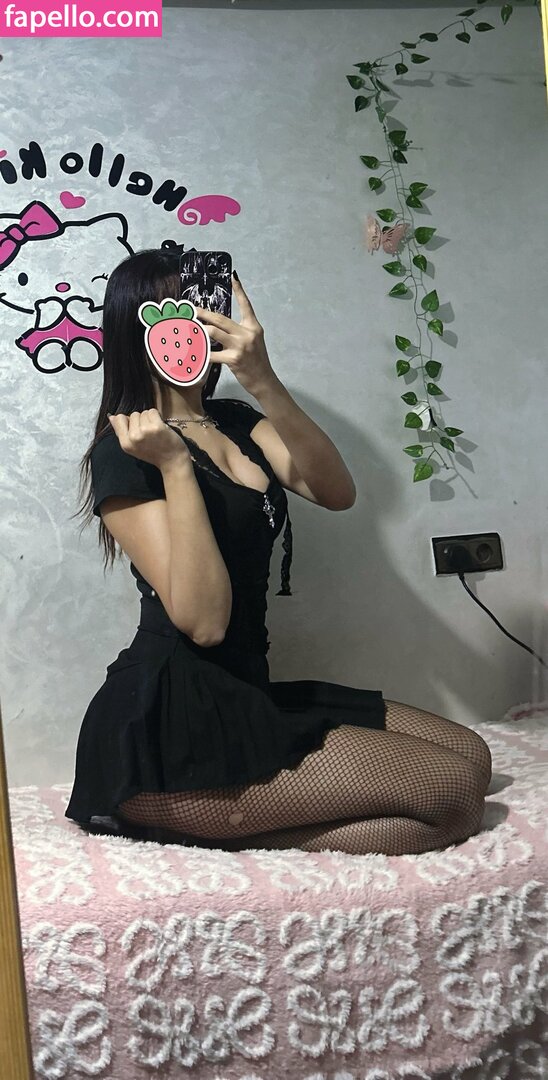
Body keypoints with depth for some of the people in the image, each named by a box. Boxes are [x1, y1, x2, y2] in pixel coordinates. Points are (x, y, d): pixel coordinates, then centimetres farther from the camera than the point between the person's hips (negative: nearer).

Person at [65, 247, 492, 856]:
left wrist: (263, 383, -16)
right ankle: (173, 819, -8)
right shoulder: (125, 449, -8)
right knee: (454, 791, -12)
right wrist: (174, 464, -20)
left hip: (245, 693, 8)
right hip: (170, 728, -8)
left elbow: (335, 493, -5)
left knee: (470, 753, 6)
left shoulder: (235, 421, 15)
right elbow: (203, 620, -19)